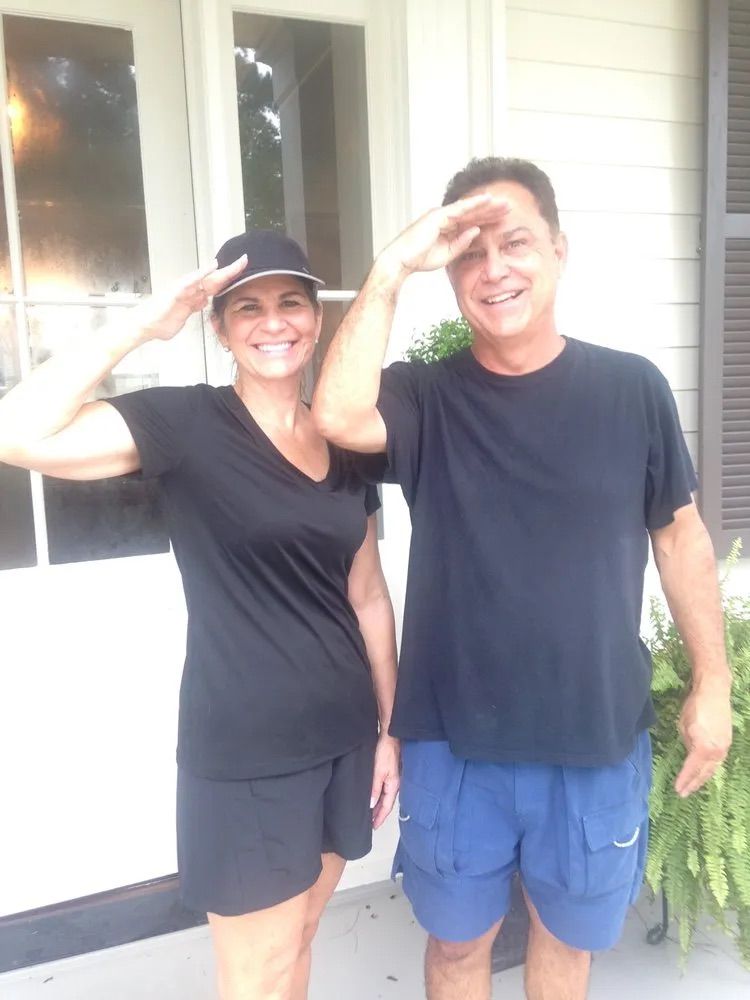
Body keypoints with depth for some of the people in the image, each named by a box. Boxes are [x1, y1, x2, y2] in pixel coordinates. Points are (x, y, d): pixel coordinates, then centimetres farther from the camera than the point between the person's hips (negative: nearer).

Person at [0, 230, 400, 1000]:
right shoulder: (187, 423, -12)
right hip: (241, 757, -5)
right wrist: (146, 323, -24)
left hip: (343, 739, 6)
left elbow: (368, 596, 8)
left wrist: (390, 727, 9)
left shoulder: (346, 444, 4)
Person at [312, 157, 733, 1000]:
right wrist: (392, 267, -23)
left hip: (597, 738, 1)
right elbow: (338, 416, -28)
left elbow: (678, 534, 2)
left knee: (567, 932, 25)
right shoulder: (426, 399, -7)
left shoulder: (632, 388, -6)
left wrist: (711, 683, 4)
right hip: (454, 741, 0)